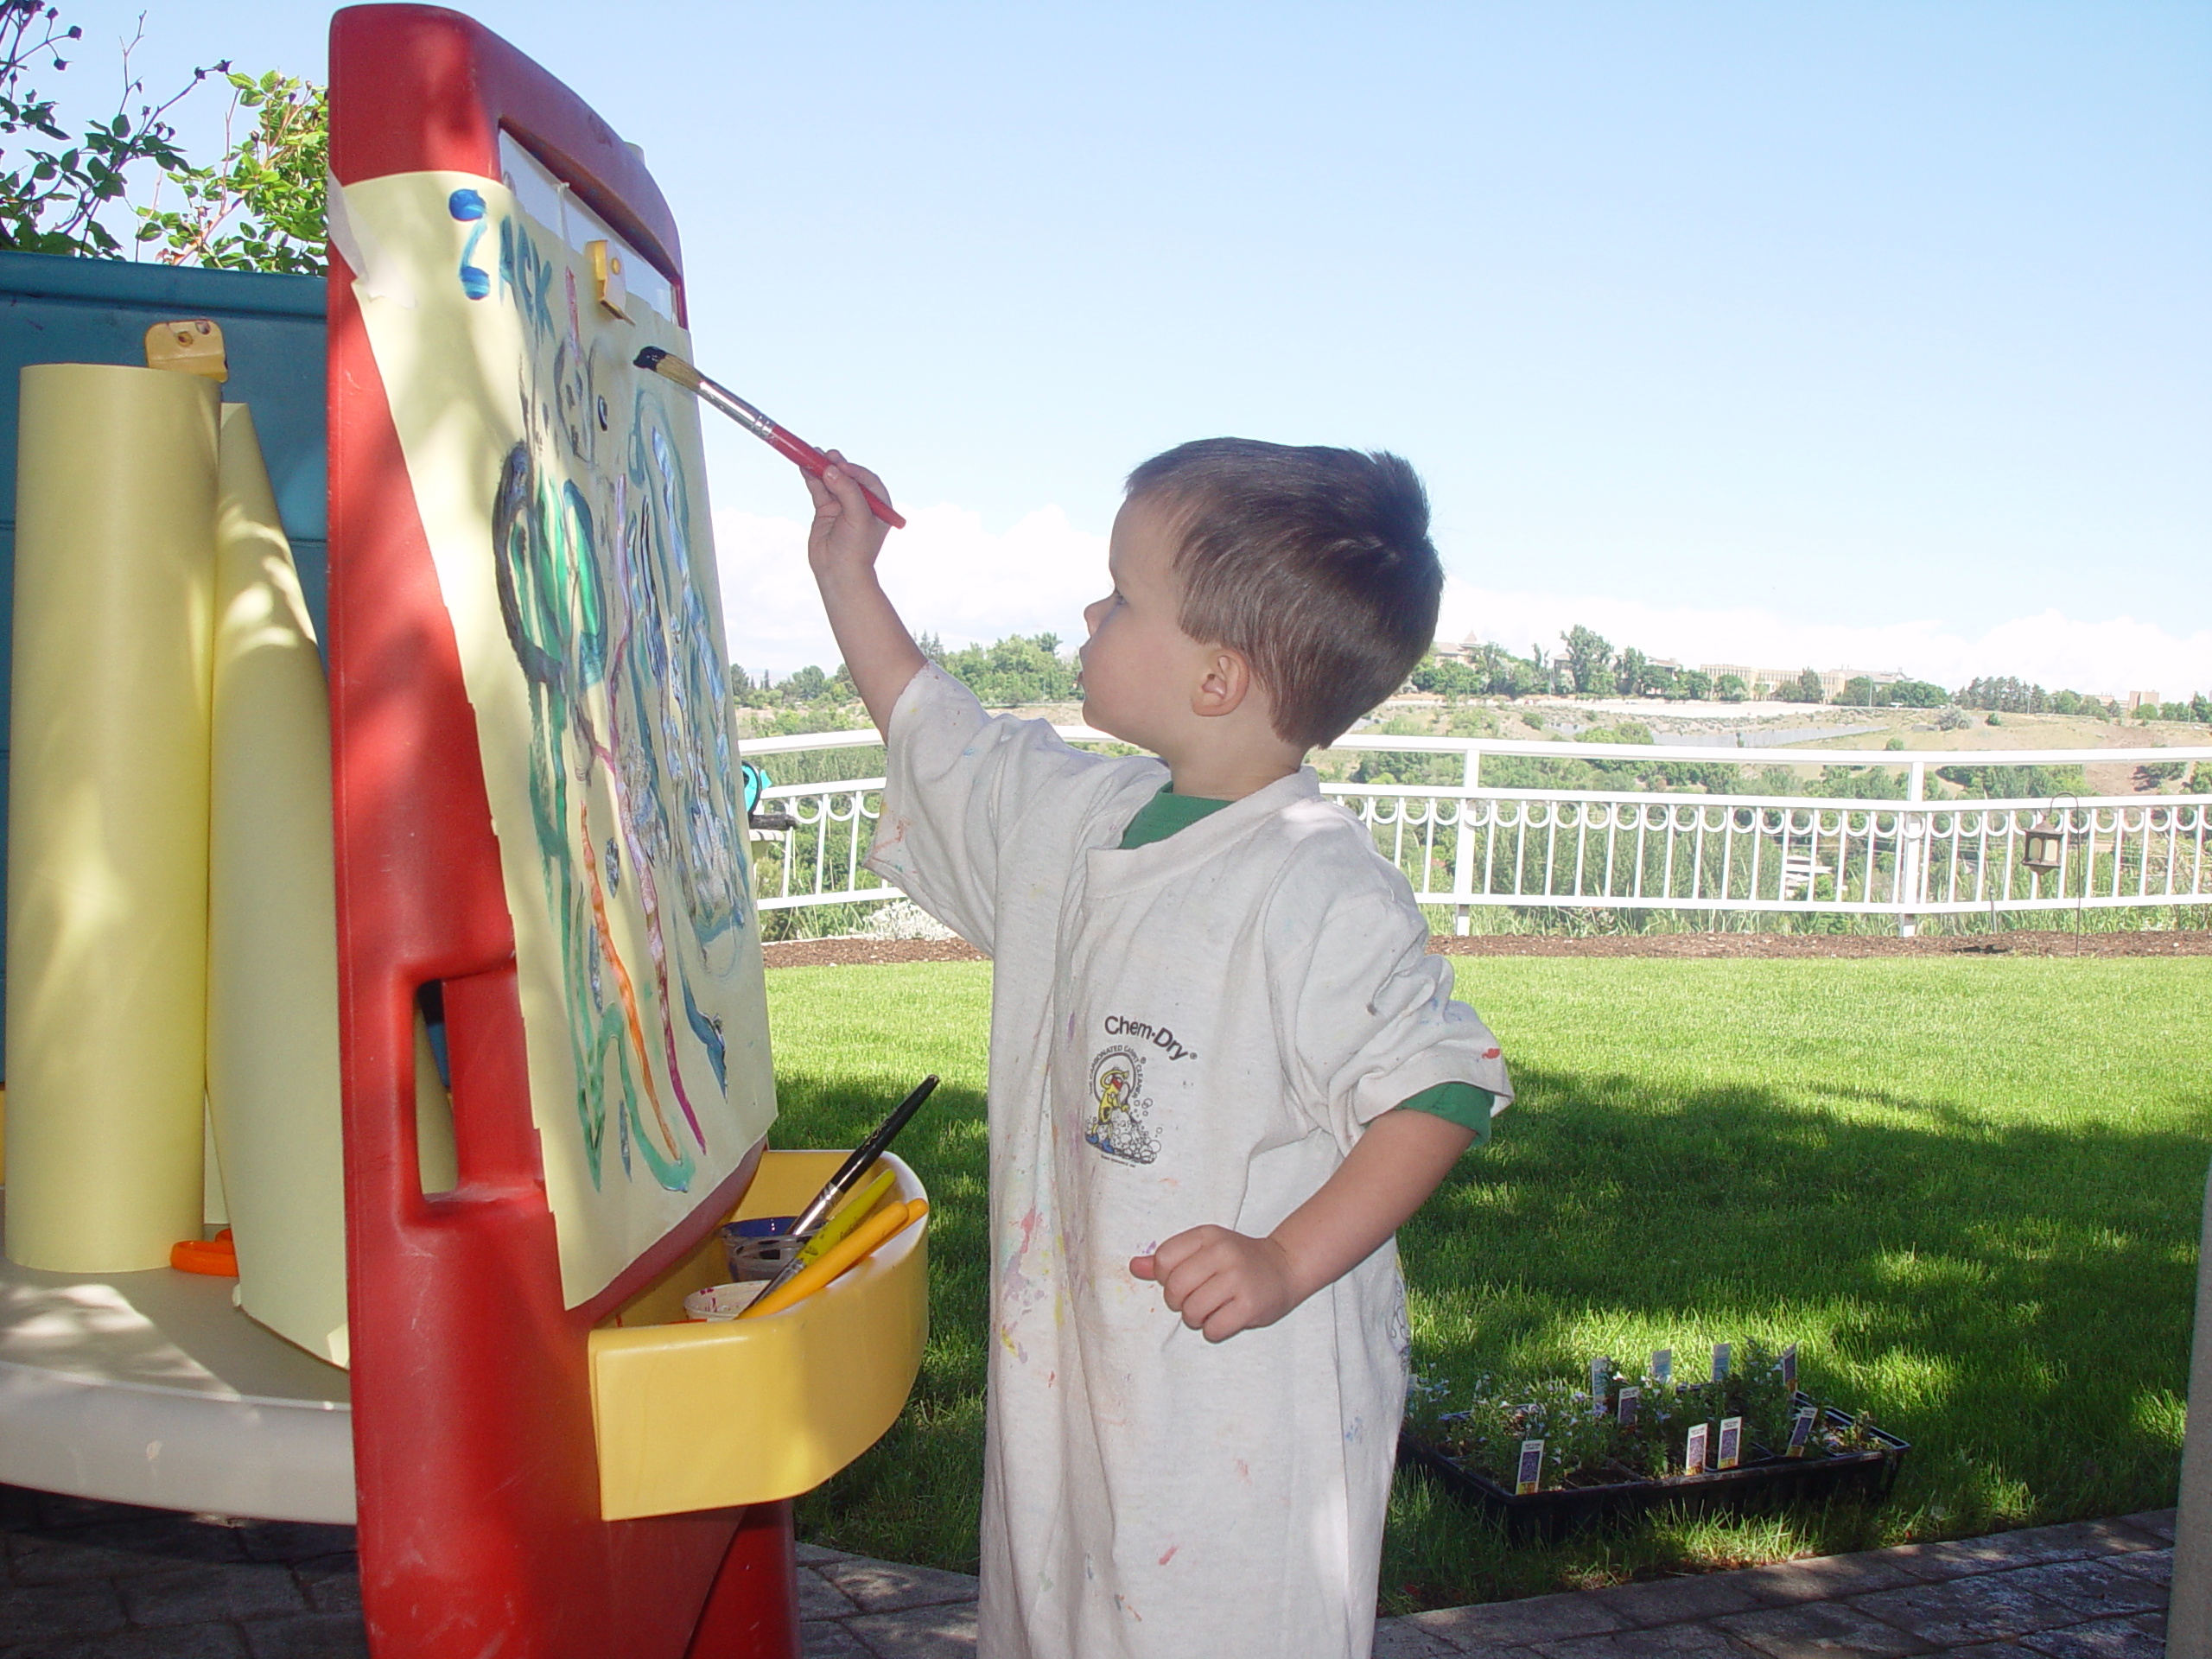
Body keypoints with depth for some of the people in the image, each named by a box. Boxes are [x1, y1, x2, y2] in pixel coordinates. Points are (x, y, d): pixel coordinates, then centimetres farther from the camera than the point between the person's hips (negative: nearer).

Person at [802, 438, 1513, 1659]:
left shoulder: (1323, 891, -21)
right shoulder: (1079, 818, 4)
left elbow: (1442, 1086, -19)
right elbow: (936, 734, 21)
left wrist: (1289, 1260, -25)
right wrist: (846, 575, 26)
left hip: (1253, 1390, -8)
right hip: (1080, 1361, 8)